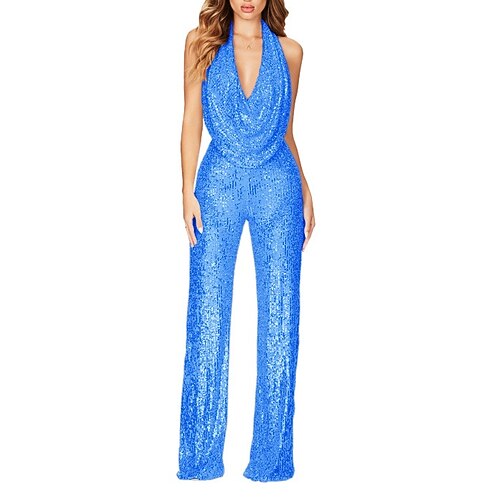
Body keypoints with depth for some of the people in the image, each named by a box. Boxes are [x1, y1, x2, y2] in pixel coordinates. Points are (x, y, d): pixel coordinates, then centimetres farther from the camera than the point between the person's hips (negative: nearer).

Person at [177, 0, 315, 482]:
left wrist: (304, 190, 8)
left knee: (279, 316, 1)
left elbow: (286, 131, 15)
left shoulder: (288, 51, 9)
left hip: (278, 187, 1)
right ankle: (201, 458, 12)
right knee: (208, 317, 0)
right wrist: (188, 191, -5)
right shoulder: (202, 42, 6)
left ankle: (272, 456, 13)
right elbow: (191, 121, 3)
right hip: (219, 183, -1)